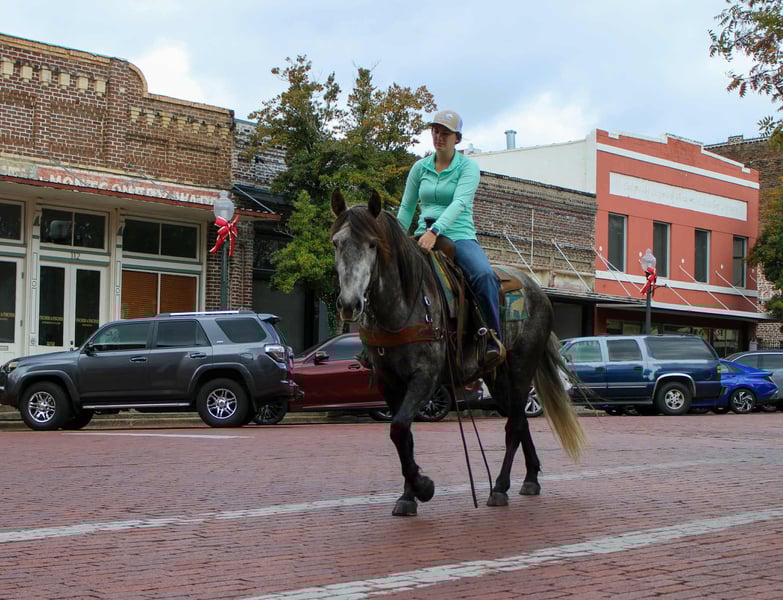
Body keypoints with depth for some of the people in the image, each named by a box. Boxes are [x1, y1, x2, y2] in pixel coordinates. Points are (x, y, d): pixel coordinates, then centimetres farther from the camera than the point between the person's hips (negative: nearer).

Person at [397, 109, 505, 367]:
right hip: (424, 236, 4)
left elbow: (459, 203, -16)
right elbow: (406, 207, 17)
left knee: (484, 275, -32)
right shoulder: (420, 167, 12)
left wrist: (435, 231, -31)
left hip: (459, 236, -4)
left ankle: (494, 340, -24)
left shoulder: (468, 167, 0)